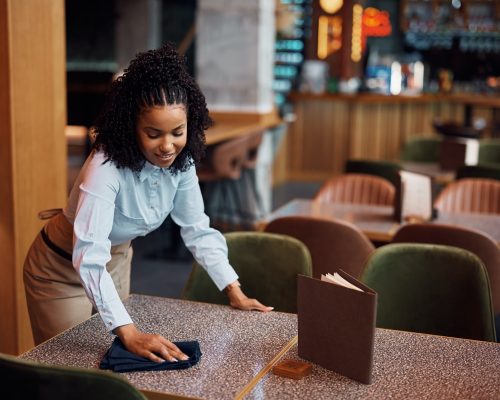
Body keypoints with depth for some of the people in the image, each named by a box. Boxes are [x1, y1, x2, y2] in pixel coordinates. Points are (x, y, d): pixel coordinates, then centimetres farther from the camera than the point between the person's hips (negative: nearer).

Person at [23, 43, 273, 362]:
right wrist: (130, 333, -53)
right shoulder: (106, 168, -36)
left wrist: (235, 292, -13)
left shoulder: (181, 160, -17)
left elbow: (198, 229, -6)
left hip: (117, 260, 6)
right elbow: (89, 258, -44)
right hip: (64, 269, -5)